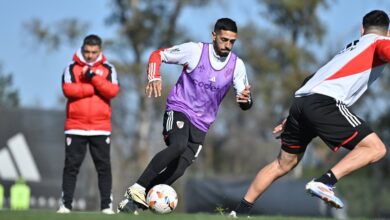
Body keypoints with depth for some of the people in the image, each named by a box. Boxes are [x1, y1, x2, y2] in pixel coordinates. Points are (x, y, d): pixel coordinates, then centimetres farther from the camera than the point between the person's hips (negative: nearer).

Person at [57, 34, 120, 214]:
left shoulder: (108, 69, 6)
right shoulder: (72, 68, 3)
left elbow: (113, 91, -9)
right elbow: (68, 90, -13)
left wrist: (94, 77, -18)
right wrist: (95, 87, -12)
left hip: (101, 127, 1)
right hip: (75, 127, -1)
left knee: (104, 166, 1)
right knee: (71, 165, 1)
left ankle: (107, 204, 5)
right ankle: (66, 204, 4)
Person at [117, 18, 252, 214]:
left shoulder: (237, 65, -1)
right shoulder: (194, 50, -9)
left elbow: (244, 102, 1)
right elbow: (158, 55, -1)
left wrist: (245, 99, -23)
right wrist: (154, 78, -18)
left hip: (201, 124, 4)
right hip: (179, 109, -4)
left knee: (177, 171, -9)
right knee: (178, 146, -34)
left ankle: (131, 204, 2)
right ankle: (137, 190, -27)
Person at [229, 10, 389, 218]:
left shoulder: (351, 47, 33)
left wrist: (293, 118, 38)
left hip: (300, 100, 8)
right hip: (323, 103, -8)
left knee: (284, 163, 22)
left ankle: (240, 211, 26)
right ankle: (324, 182, -22)